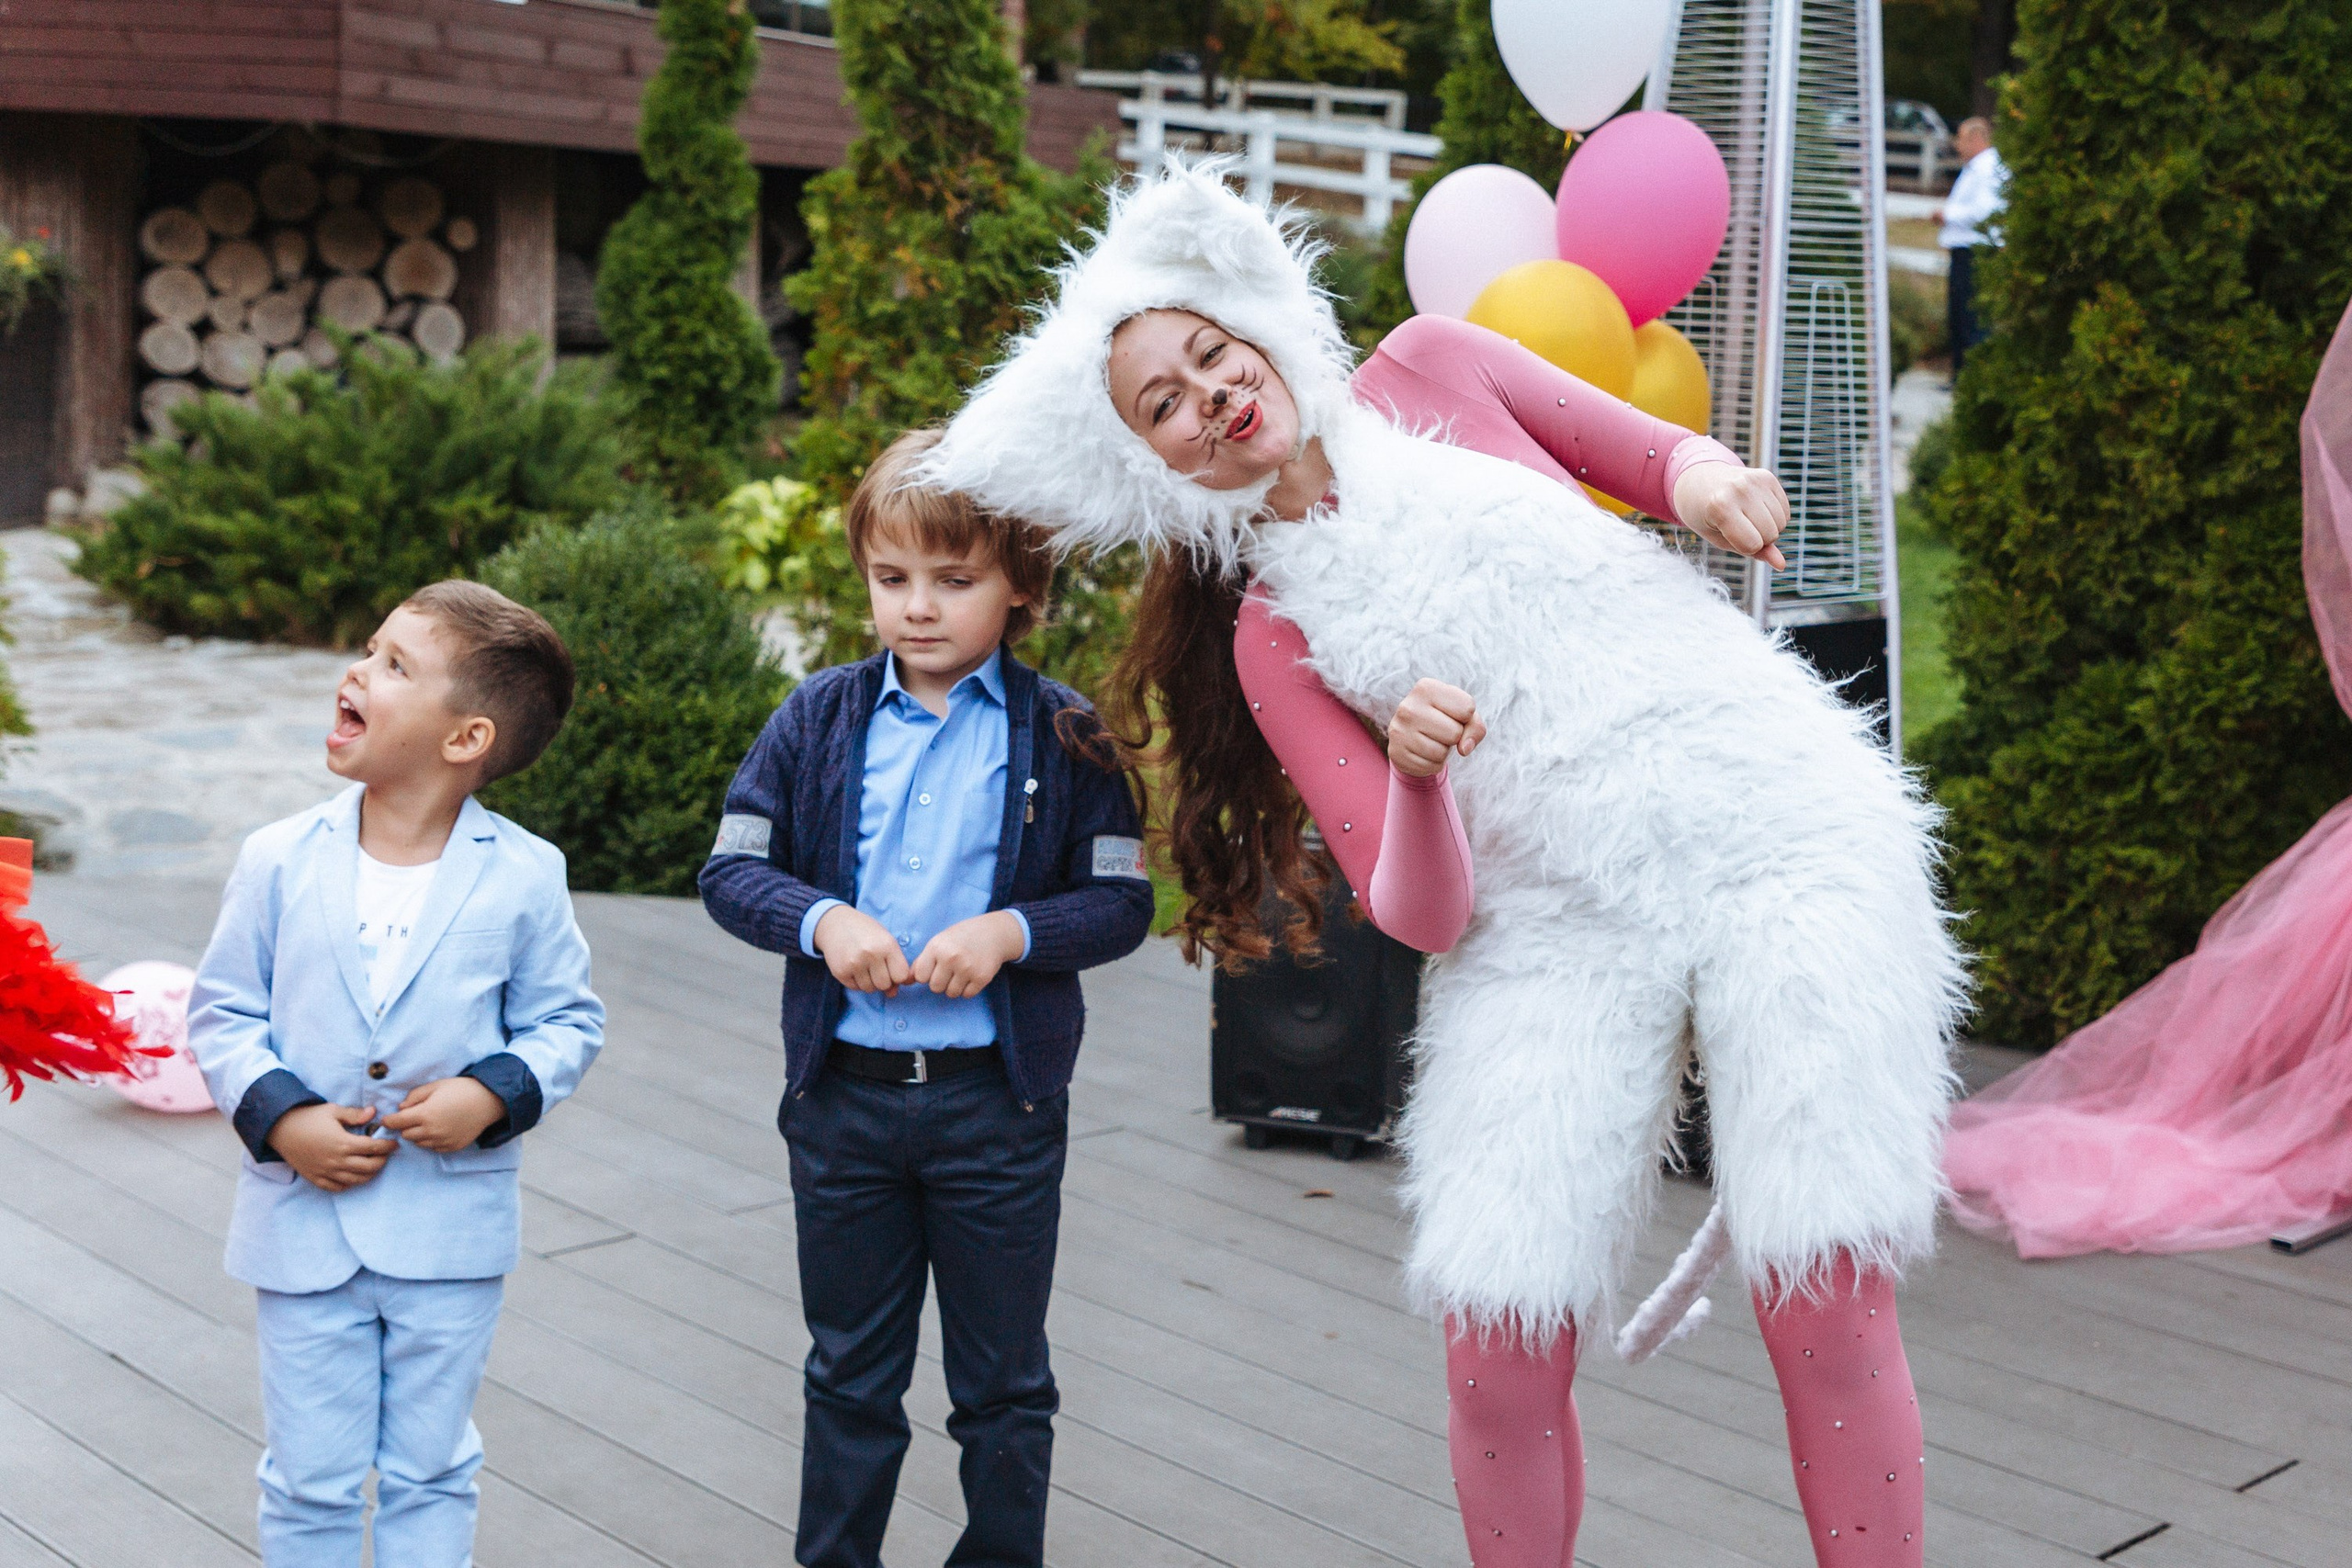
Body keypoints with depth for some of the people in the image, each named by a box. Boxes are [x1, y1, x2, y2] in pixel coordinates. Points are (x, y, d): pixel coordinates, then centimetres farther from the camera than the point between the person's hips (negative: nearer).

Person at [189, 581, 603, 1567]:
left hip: (451, 1231, -1)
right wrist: (278, 1117, -13)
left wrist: (495, 1094, -16)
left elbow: (567, 1019, 2)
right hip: (304, 1220, 1)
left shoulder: (522, 875, -7)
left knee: (428, 1474, 14)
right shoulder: (280, 860, -4)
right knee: (310, 1481, 11)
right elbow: (222, 1012, 3)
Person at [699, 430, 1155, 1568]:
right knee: (850, 1374, 17)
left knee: (1003, 1382, 12)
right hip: (844, 1093, 2)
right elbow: (731, 870, 1)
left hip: (998, 1099, -2)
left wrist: (1011, 932, -20)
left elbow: (1122, 901, -4)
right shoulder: (819, 718, 0)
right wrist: (821, 920, -17)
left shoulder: (1065, 734, -4)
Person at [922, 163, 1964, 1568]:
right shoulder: (1272, 636, 5)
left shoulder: (1436, 374, 8)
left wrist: (1699, 472, -4)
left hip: (1773, 834, -1)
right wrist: (1416, 769, -24)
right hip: (1557, 931, 1)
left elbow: (1653, 464, 20)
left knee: (1828, 1319, -8)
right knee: (1499, 1361, -5)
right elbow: (1423, 914, -3)